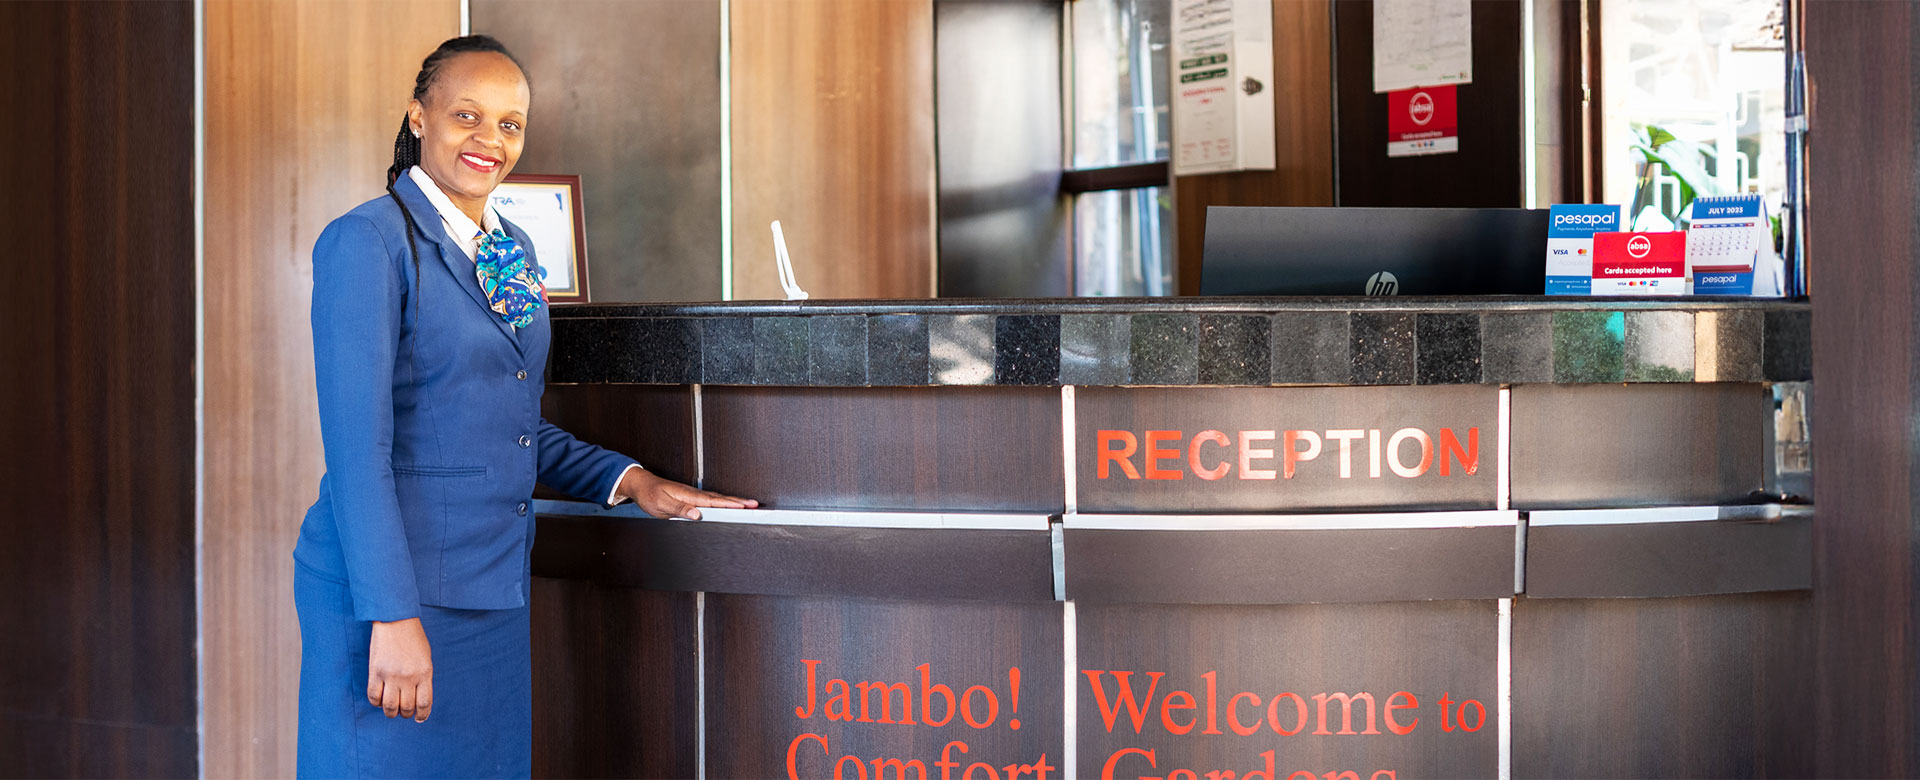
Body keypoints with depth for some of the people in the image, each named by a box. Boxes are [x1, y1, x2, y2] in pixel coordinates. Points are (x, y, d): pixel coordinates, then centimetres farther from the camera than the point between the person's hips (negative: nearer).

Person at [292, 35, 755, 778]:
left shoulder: (513, 252, 14)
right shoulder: (367, 243, -10)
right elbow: (357, 443, -16)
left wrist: (628, 480, 10)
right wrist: (392, 617, -21)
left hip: (493, 591, 7)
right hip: (390, 591, -7)